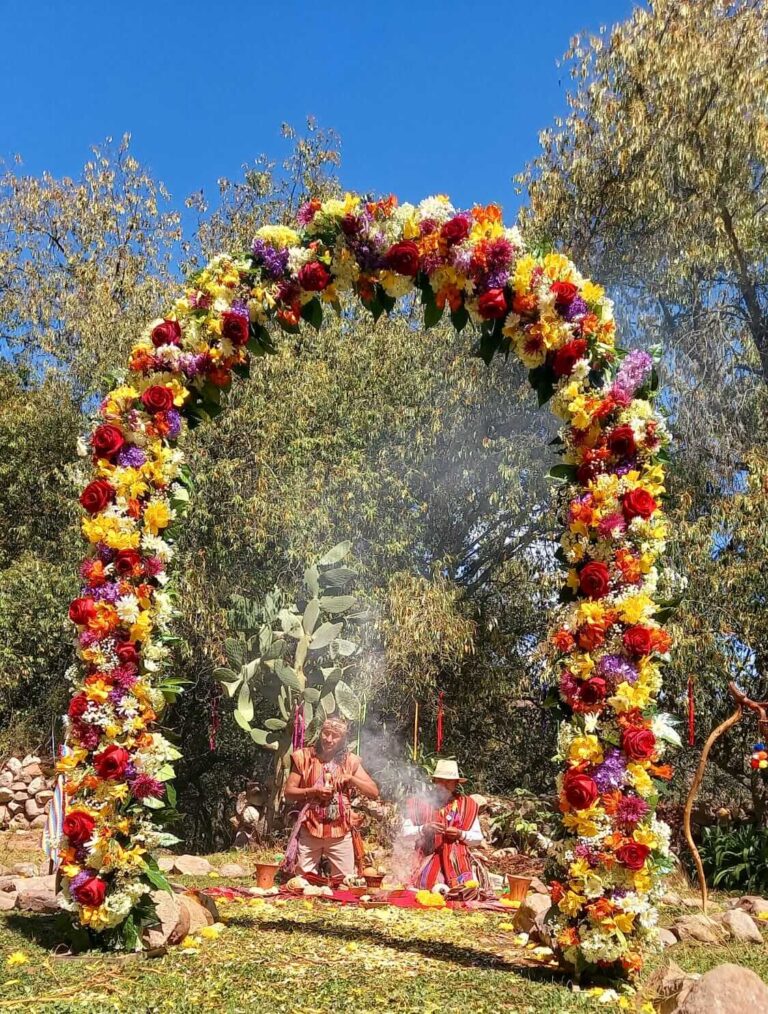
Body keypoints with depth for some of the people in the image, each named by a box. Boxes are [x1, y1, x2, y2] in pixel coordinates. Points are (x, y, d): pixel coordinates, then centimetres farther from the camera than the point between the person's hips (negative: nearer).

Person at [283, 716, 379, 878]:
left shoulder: (350, 761, 6)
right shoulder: (304, 757, 2)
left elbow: (374, 793, 2)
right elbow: (288, 793, 1)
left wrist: (350, 778, -10)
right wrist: (313, 791, -14)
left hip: (341, 831, 1)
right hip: (309, 829, -1)